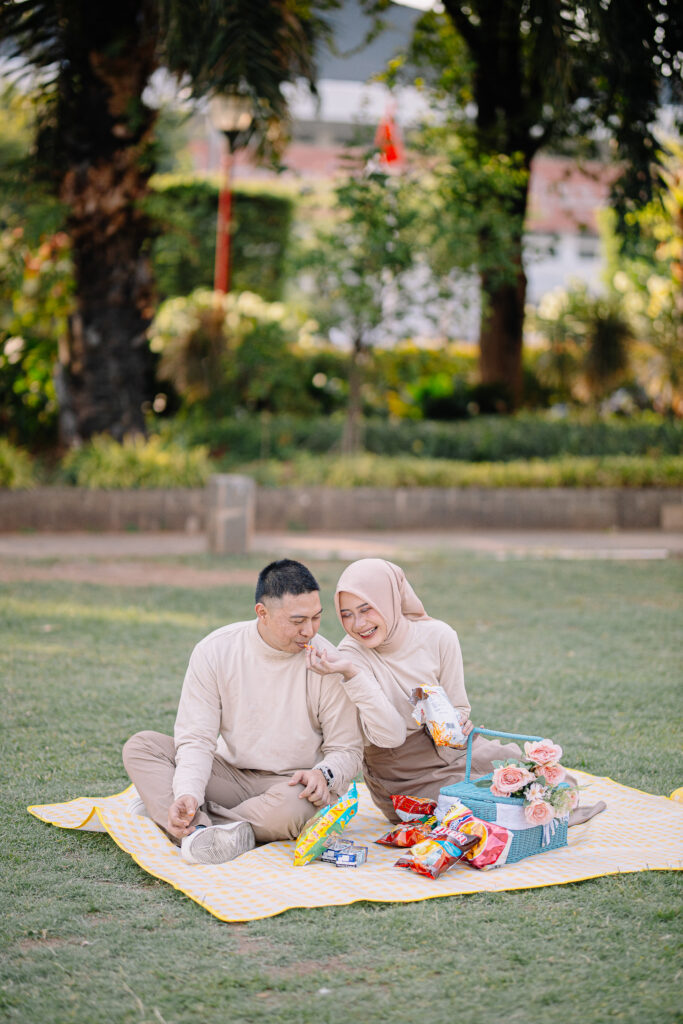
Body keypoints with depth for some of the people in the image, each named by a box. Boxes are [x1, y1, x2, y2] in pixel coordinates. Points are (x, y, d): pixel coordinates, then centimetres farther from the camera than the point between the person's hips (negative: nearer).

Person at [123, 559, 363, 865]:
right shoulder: (214, 651, -8)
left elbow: (347, 750, -4)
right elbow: (196, 739, -10)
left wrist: (323, 774, -27)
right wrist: (187, 794, -29)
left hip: (293, 783, -2)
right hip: (231, 775, 3)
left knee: (292, 806, -39)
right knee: (140, 746, -14)